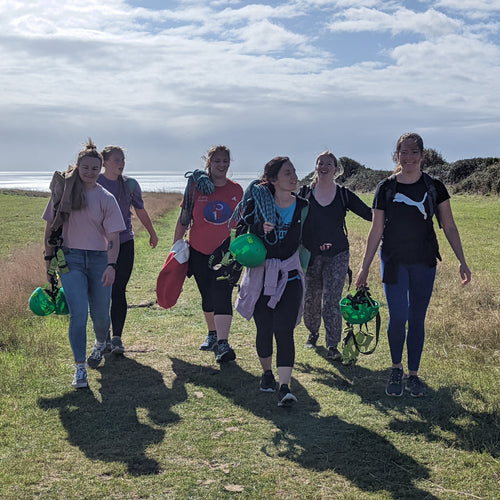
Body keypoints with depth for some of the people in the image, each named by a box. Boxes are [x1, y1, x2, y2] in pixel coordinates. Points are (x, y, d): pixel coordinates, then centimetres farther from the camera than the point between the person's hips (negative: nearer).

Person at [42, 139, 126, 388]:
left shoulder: (106, 198, -1)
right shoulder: (63, 192, 3)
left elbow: (113, 236, -6)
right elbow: (51, 227, 11)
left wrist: (111, 265, -17)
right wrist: (49, 257, 8)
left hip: (99, 260, 0)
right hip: (70, 259, 0)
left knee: (100, 314, 8)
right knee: (78, 313, -12)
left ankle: (100, 343, 43)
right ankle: (80, 368, -2)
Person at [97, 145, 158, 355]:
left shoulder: (130, 184, 3)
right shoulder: (94, 184, -2)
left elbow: (141, 211, 16)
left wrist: (152, 233, 27)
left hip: (124, 243, 1)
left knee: (118, 290, -5)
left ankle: (117, 337, -1)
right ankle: (103, 336, 18)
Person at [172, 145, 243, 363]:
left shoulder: (235, 190, 2)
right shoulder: (196, 186, -2)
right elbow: (184, 218, 3)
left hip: (225, 249, -1)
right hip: (199, 251, 1)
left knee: (222, 293, -14)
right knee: (207, 295, 14)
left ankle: (222, 343, -17)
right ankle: (212, 334, 36)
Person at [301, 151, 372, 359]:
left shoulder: (344, 195, 2)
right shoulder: (304, 193, 3)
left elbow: (370, 214, 0)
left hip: (337, 255, -1)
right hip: (310, 255, 1)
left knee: (331, 302, -8)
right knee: (310, 300, 11)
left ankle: (333, 345, 1)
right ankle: (313, 333, 37)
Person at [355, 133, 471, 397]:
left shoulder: (434, 187, 2)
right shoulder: (386, 188, 1)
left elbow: (449, 227, 5)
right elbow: (376, 230, 4)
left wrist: (462, 262, 1)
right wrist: (365, 267, 4)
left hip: (424, 262, 1)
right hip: (394, 261, -1)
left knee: (417, 319, 5)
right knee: (397, 317, -7)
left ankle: (413, 375, 18)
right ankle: (396, 370, 16)